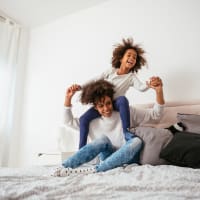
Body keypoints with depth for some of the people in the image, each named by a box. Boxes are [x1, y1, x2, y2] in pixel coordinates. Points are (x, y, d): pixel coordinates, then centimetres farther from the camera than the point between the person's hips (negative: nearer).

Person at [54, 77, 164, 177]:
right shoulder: (93, 122, 6)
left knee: (136, 141, -30)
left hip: (129, 158, 0)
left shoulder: (128, 113, 0)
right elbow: (68, 121, 8)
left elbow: (155, 114, -2)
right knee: (103, 139, -26)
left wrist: (158, 91, -18)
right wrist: (68, 98, -5)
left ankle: (95, 169, -38)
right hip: (109, 159, 1)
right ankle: (64, 167, -35)